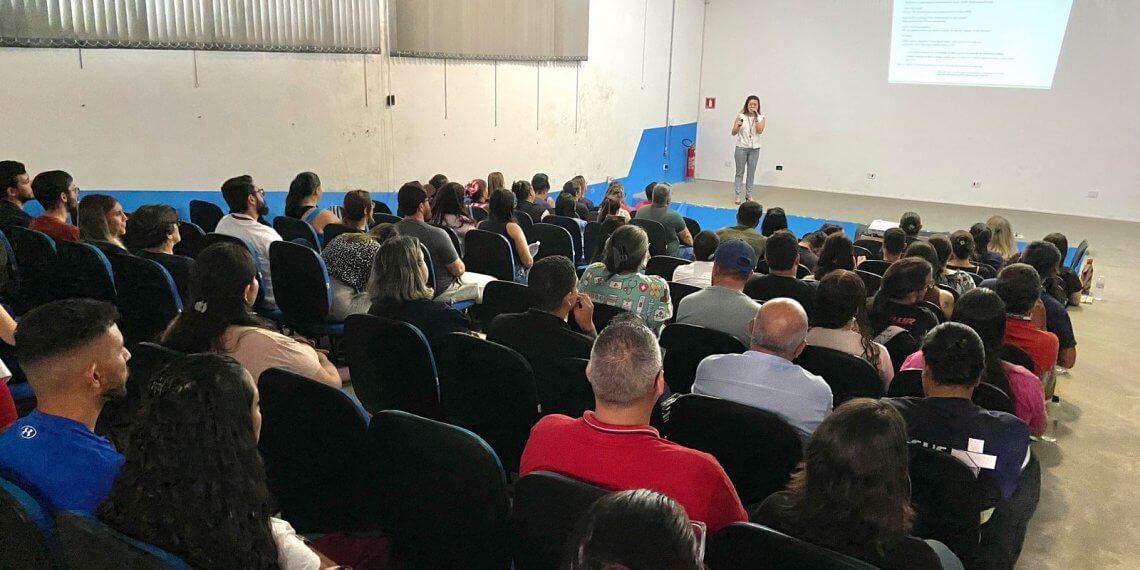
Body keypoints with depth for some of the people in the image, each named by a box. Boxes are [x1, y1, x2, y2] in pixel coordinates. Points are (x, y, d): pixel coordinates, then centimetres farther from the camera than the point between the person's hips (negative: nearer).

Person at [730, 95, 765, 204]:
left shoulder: (761, 118, 3)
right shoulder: (740, 117, -2)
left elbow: (760, 131, -13)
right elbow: (733, 133, -5)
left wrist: (756, 118, -17)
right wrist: (738, 126, -25)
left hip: (754, 149, 2)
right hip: (741, 148, -2)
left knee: (751, 173, 6)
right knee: (740, 172, 1)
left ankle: (748, 195, 14)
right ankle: (737, 195, 4)